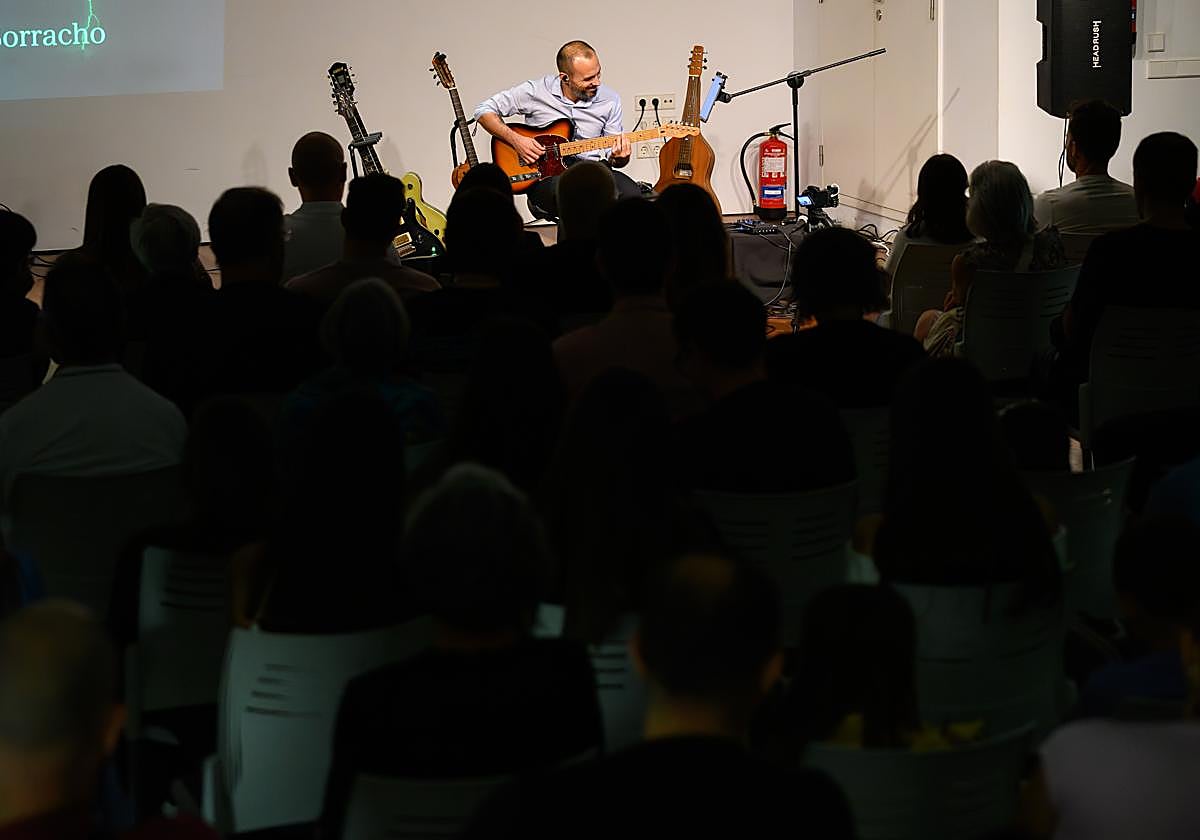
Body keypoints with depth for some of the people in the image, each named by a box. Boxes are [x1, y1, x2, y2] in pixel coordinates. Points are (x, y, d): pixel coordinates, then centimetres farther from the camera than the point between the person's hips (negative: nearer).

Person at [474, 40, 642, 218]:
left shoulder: (610, 100, 4)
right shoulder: (536, 91, -4)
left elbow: (612, 155, 13)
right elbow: (484, 110, 3)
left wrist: (619, 157, -13)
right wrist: (515, 140, -11)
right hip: (545, 174, -3)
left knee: (632, 194, -29)